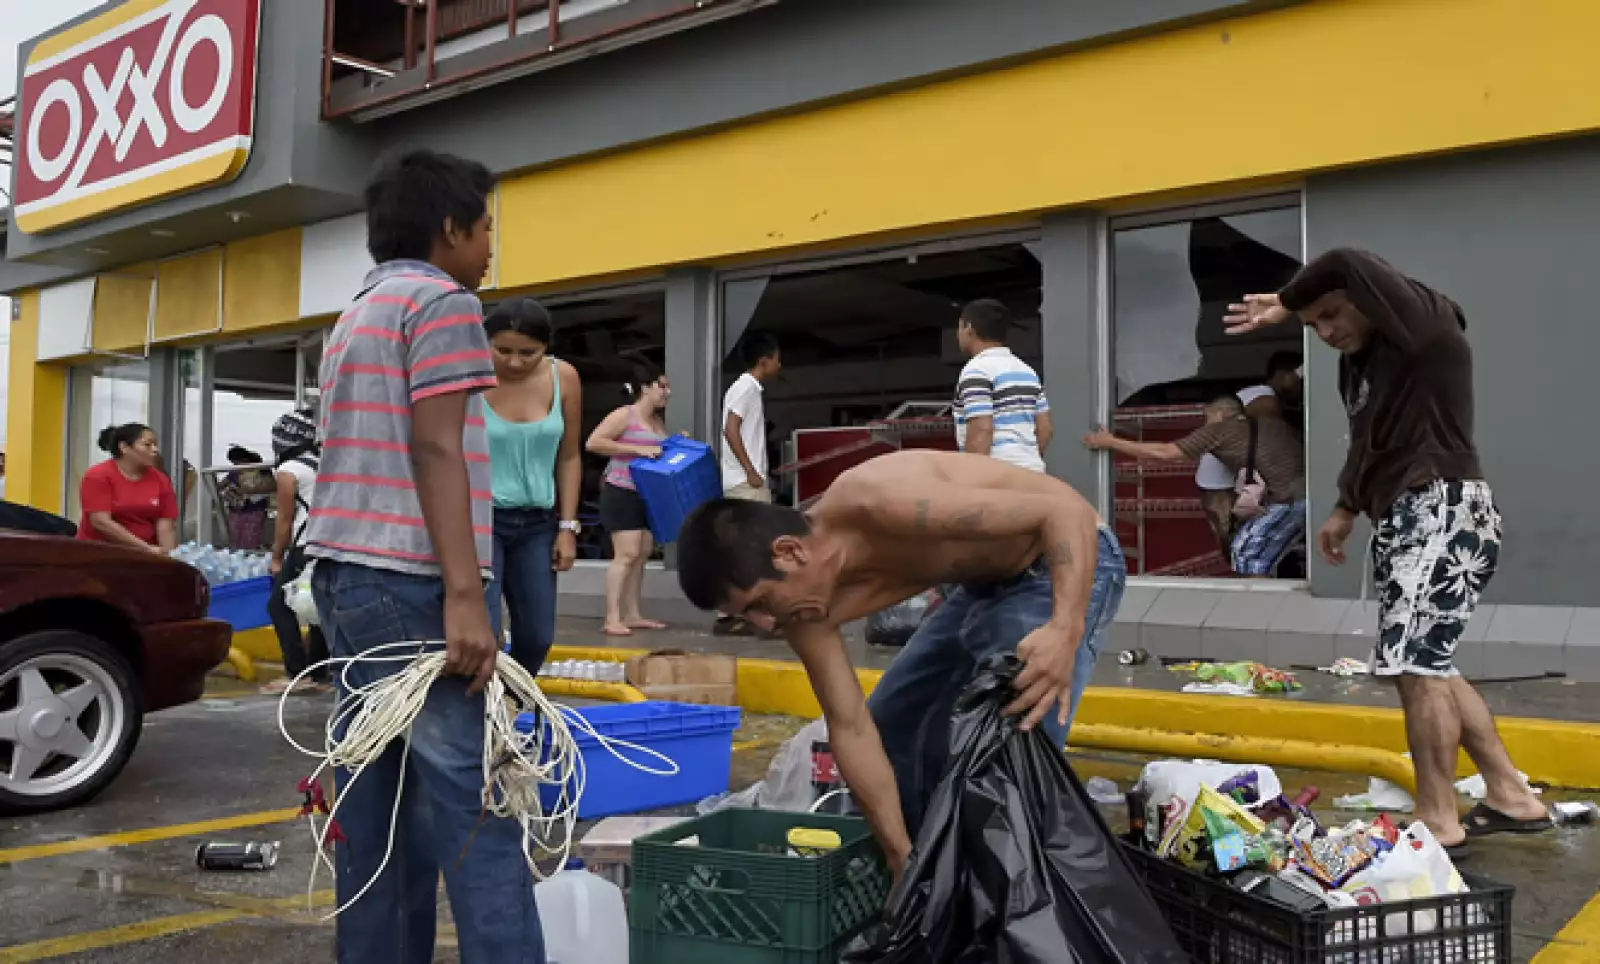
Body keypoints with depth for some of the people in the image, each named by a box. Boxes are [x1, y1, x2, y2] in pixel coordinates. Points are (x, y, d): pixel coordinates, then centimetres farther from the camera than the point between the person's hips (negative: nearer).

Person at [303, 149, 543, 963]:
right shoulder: (442, 302, -6)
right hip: (411, 582, -9)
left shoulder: (355, 316, 22)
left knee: (381, 800, 10)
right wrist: (464, 595, -21)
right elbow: (435, 450, -16)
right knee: (473, 806, -10)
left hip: (346, 573, 10)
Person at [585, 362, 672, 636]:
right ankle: (612, 619, -12)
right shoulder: (625, 415, -11)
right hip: (622, 493, -9)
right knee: (626, 554, -13)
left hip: (647, 494, 9)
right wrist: (637, 450, -24)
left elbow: (663, 453, 30)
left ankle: (632, 614, 15)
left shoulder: (658, 422, 13)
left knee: (643, 553, 9)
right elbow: (593, 443, -21)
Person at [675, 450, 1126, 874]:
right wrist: (902, 859, -10)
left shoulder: (886, 505, -37)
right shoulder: (803, 599, -13)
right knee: (889, 728, 13)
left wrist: (1065, 630, -50)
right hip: (987, 581, 8)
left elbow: (1068, 509, -35)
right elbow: (851, 728, -8)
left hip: (1066, 563, -8)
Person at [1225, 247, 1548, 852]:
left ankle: (1438, 820, -1)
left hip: (1445, 510, -10)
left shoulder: (1427, 324, -11)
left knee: (1416, 664, -10)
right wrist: (1344, 512, 23)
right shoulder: (1362, 360, 16)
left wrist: (1282, 304, -13)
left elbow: (1349, 265, -28)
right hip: (1405, 520, 10)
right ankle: (1511, 797, 21)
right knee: (1425, 665, 11)